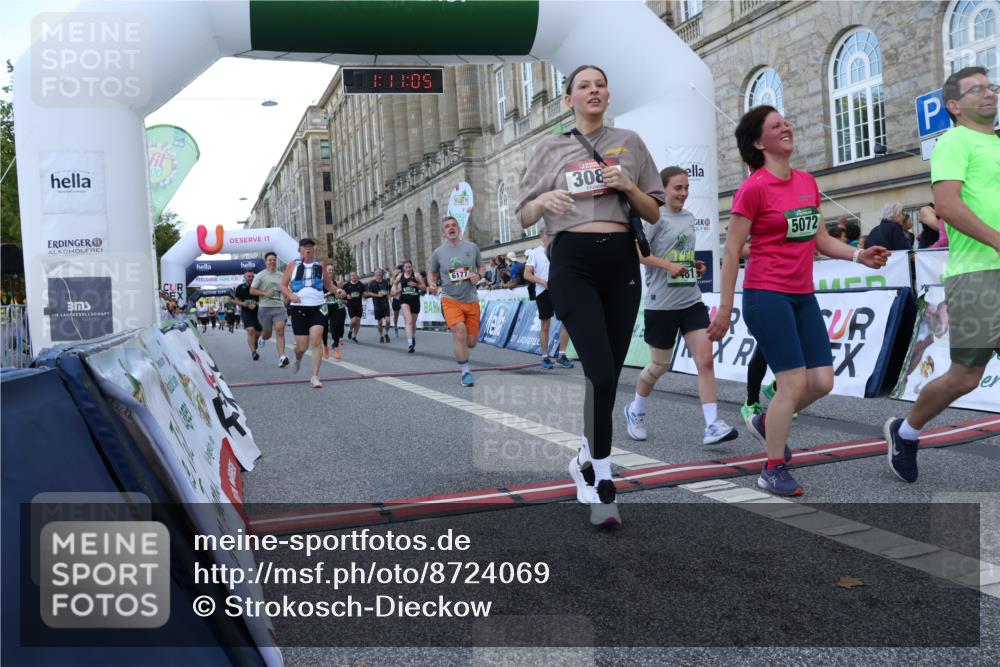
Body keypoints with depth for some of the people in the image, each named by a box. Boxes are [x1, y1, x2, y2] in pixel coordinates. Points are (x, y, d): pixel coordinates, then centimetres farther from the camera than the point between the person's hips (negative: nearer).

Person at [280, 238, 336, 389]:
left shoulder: (320, 266, 11)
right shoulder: (292, 265, 6)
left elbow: (328, 285, 17)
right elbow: (283, 285, 7)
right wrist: (291, 295, -13)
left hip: (317, 307, 1)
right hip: (299, 308, -1)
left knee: (316, 340, -16)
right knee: (302, 346, 0)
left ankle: (315, 377, -10)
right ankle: (298, 360, 38)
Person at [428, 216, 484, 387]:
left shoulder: (472, 247, 2)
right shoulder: (438, 252, -1)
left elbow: (481, 266, 14)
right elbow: (431, 272, 12)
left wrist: (478, 276, -8)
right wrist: (432, 284, -9)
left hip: (471, 300, 2)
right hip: (450, 299, -2)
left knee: (471, 342, 4)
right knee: (459, 331, -24)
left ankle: (459, 349, 42)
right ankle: (465, 371, -10)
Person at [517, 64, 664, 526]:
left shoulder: (629, 142, 13)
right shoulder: (551, 147, 10)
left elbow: (654, 214, 13)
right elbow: (525, 217, 9)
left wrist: (628, 186, -5)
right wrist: (545, 199, -13)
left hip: (622, 261, 3)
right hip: (573, 262, -2)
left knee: (609, 372, 6)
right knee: (601, 373, -15)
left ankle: (587, 459, 28)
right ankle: (602, 484, -5)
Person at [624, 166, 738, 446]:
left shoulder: (688, 217, 13)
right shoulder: (656, 217, -8)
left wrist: (696, 265, 7)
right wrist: (668, 265, -23)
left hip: (692, 300, 6)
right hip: (662, 303, -6)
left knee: (706, 360, -7)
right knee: (659, 365, 7)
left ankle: (712, 426, -8)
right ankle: (635, 411, 32)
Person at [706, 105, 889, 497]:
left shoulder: (807, 182, 11)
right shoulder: (754, 188, -10)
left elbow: (821, 240, 17)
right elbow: (732, 251, -10)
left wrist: (859, 255, -1)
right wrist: (725, 309, -11)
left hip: (803, 296, 7)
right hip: (766, 296, -7)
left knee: (823, 381, 4)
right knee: (794, 382, -8)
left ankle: (766, 422, 30)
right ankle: (772, 472, 7)